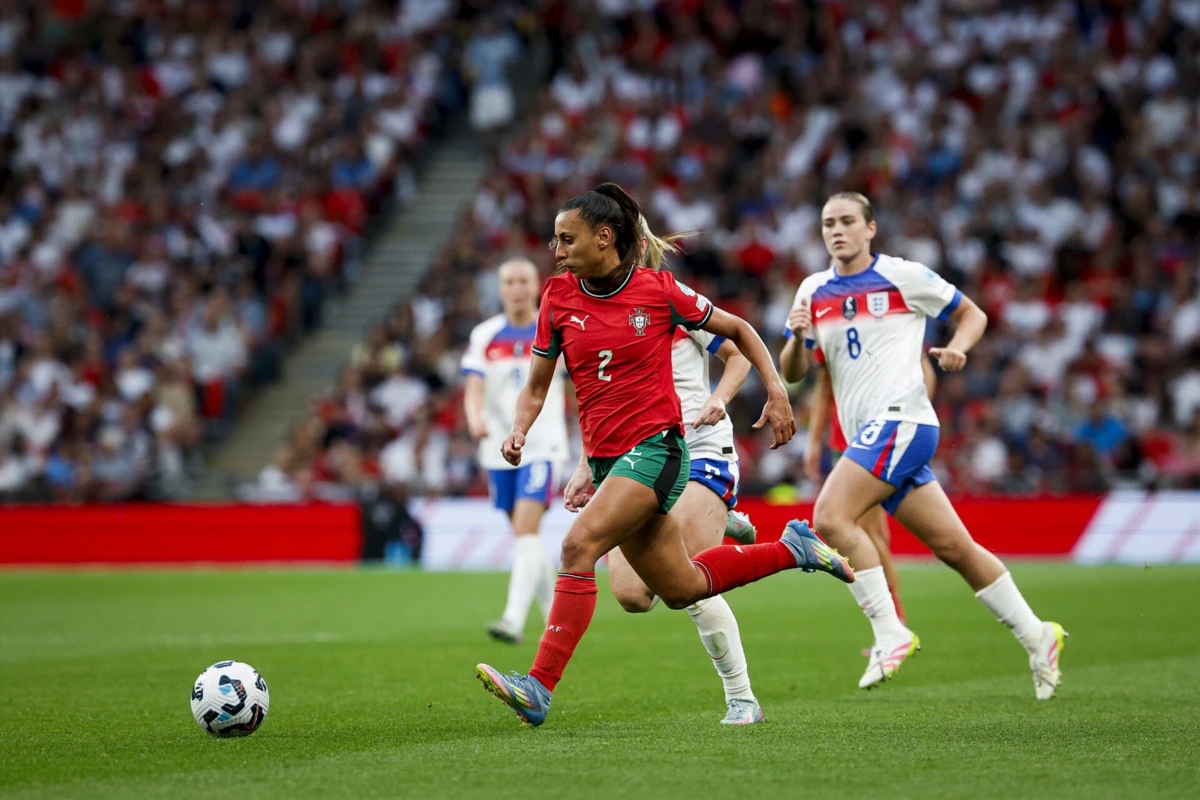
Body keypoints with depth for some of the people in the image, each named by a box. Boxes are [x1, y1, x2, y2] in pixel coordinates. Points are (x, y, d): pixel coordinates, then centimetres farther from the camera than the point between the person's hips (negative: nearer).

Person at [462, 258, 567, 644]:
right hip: (499, 449, 4)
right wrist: (475, 420, -28)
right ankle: (555, 616, 27)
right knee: (524, 537, 12)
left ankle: (514, 619, -26)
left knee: (526, 532, -19)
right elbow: (474, 390, -6)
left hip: (541, 446, -4)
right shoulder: (484, 336, 3)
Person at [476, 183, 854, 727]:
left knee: (579, 545, -25)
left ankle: (540, 687, -28)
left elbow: (737, 330, 8)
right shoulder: (558, 298, 4)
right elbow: (537, 386, 9)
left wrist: (776, 390, 0)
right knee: (681, 589, 13)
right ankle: (792, 549, 35)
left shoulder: (659, 291, -6)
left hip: (656, 448, -6)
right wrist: (519, 432, -10)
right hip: (605, 458, 6)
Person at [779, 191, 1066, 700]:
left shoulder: (903, 276, 1)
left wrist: (956, 347, -11)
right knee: (952, 546, 7)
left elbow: (973, 314, 9)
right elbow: (792, 372, 12)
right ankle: (1037, 638, 17)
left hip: (901, 418, -6)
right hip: (869, 434, 6)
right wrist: (797, 337, -9)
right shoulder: (813, 291, 15)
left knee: (830, 517, -22)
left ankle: (890, 634, -17)